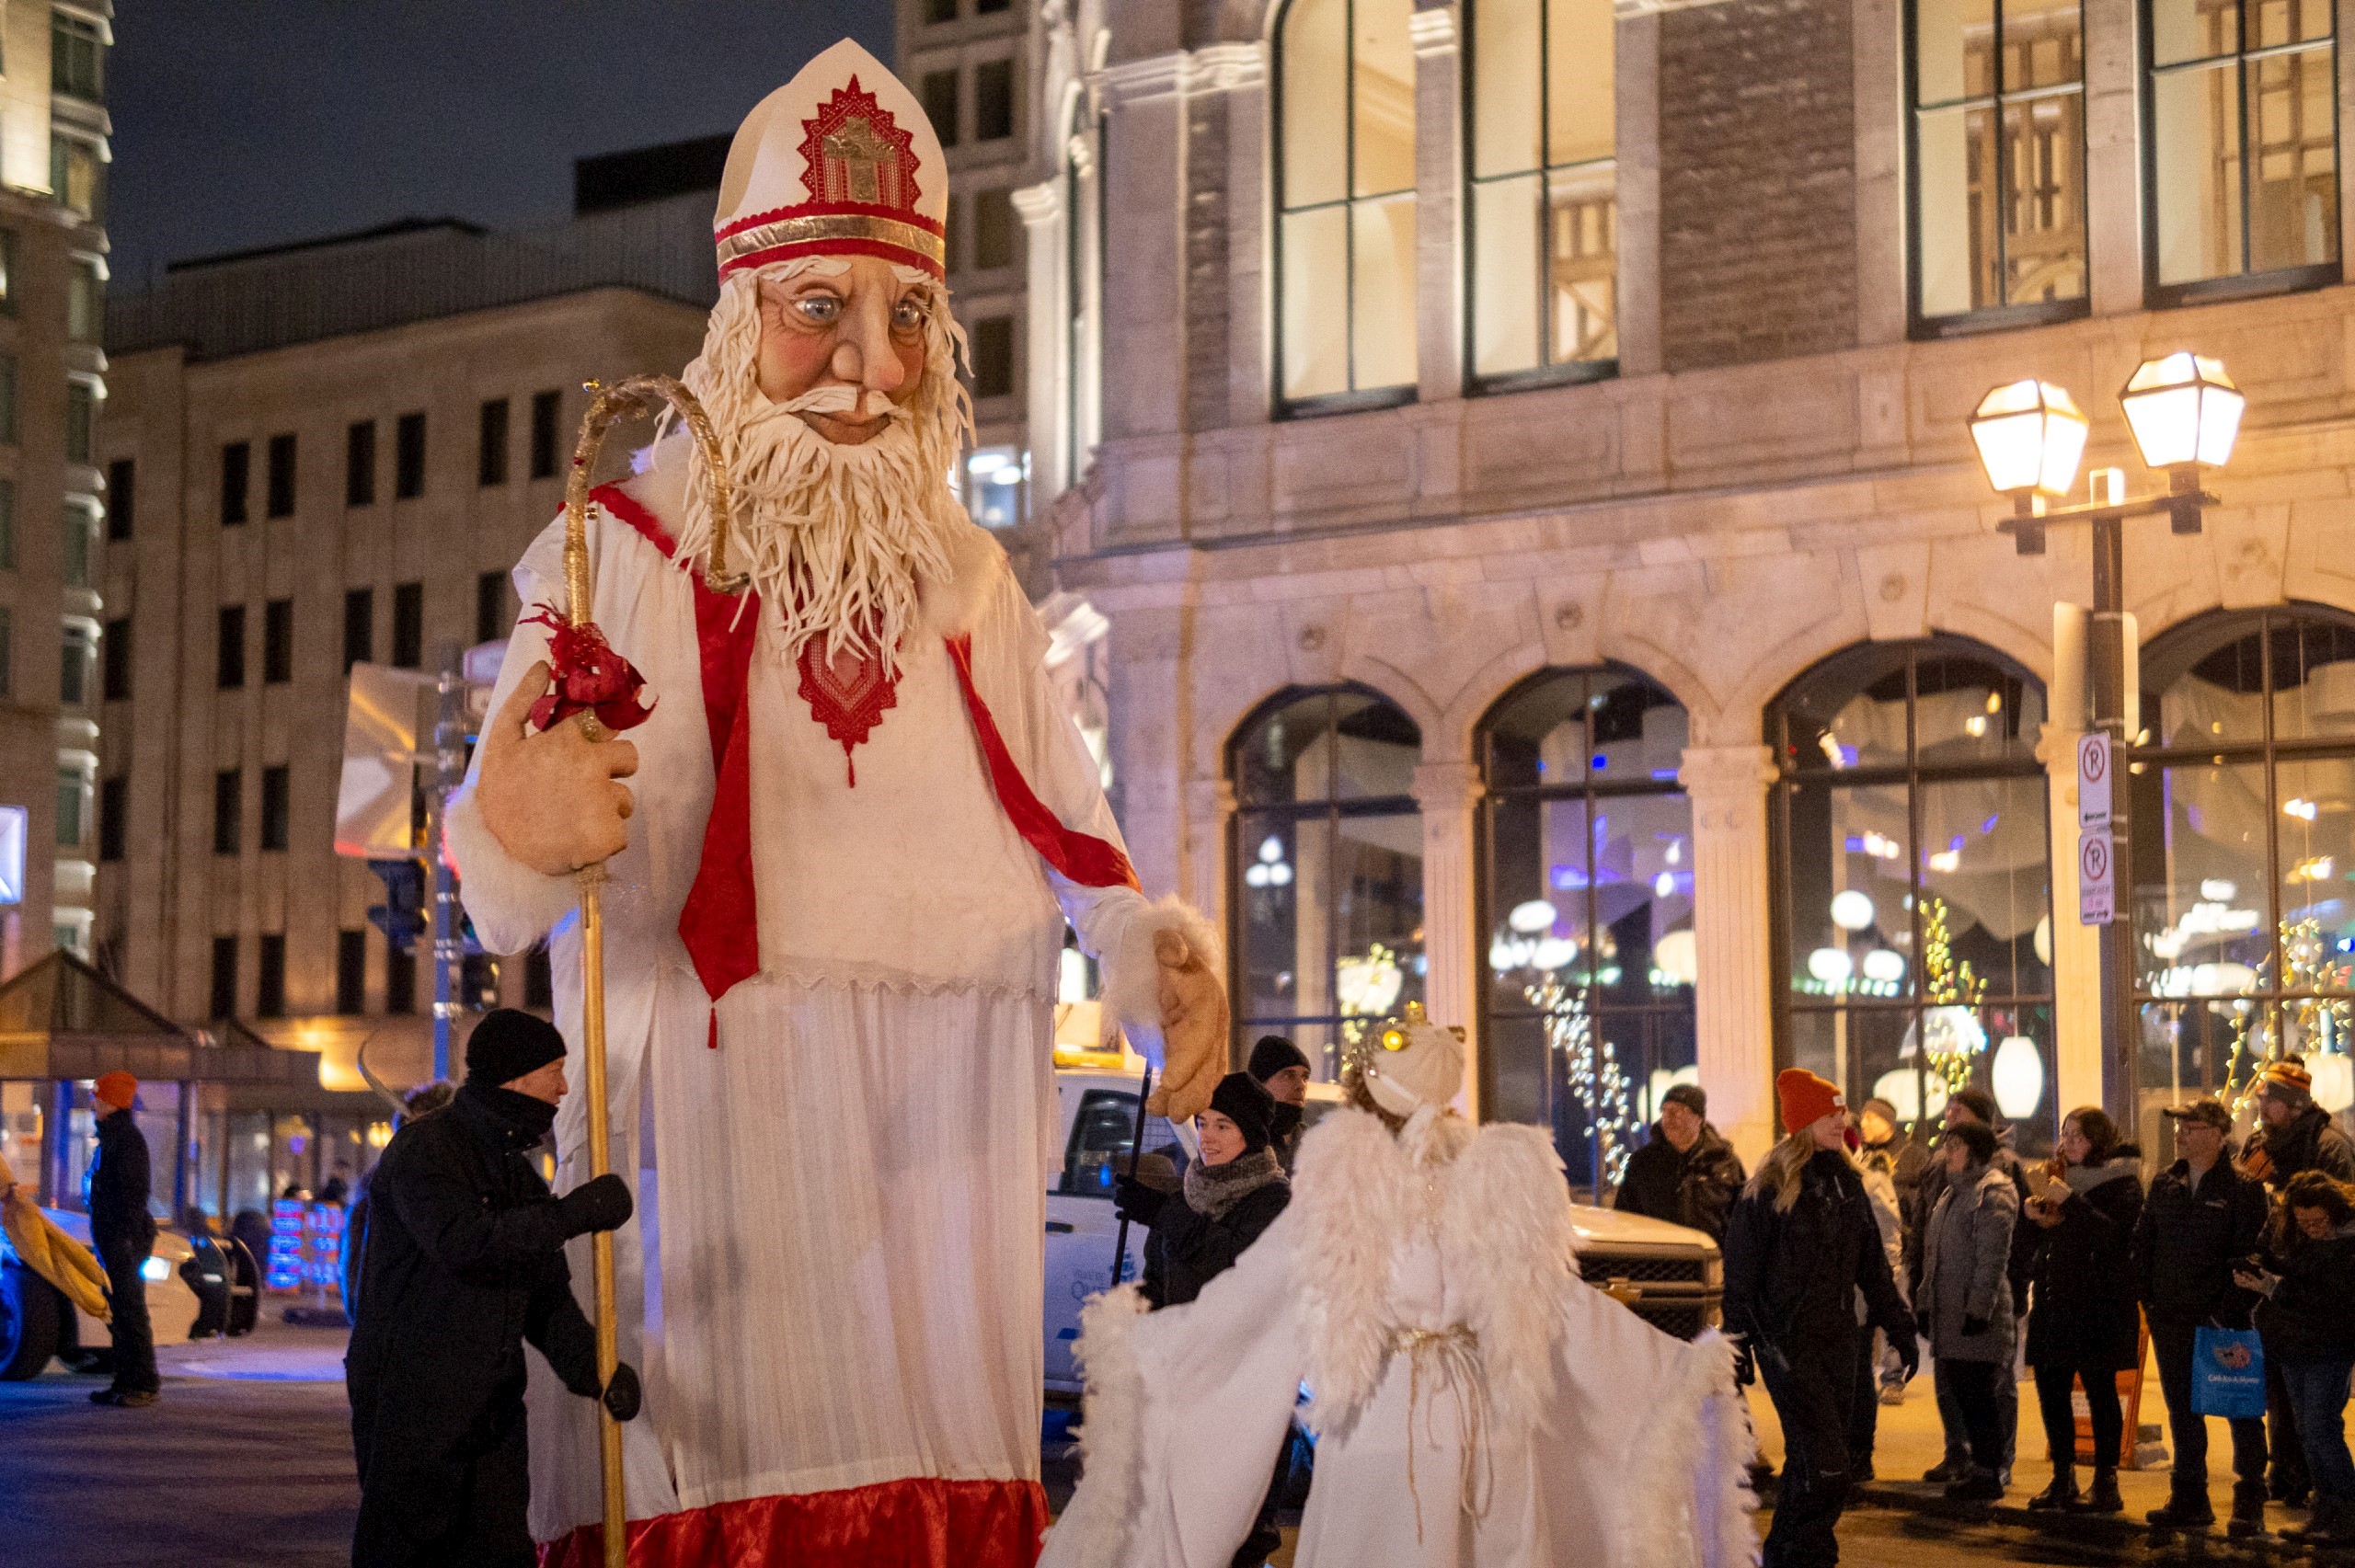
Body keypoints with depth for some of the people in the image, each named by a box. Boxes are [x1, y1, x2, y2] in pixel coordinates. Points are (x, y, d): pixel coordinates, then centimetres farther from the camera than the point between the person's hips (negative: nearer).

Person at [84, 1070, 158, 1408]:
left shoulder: (128, 1138, -13)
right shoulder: (110, 1137, 19)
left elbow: (135, 1190, -20)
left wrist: (126, 1235, -24)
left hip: (125, 1237, -10)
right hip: (109, 1238, 10)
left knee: (130, 1311, -9)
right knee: (118, 1314, 12)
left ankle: (144, 1385, -8)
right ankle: (126, 1383, 16)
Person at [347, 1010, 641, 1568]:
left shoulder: (519, 1175, 17)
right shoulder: (423, 1149, -10)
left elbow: (547, 1298, 15)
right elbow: (464, 1242, -28)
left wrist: (594, 1369, -3)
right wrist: (577, 1213, -25)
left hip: (494, 1409, 8)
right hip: (408, 1400, -8)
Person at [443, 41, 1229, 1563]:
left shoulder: (973, 587, 16)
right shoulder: (627, 554, 1)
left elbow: (1072, 843, 13)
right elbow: (507, 852, -10)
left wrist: (1172, 954, -8)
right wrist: (520, 841, -34)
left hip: (933, 1177, 4)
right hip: (712, 1149, -4)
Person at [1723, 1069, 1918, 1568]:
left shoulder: (1847, 1183, 11)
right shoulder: (1769, 1188, -9)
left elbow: (1873, 1264, 16)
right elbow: (1740, 1270, -9)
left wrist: (1899, 1327, 12)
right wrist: (1739, 1342, -12)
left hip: (1838, 1340, 7)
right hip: (1788, 1341, -7)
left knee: (1810, 1462, 12)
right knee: (1824, 1467, -13)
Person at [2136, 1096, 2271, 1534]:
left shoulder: (2242, 1187, -8)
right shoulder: (2164, 1184, 10)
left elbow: (2250, 1253, -12)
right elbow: (2143, 1241, 13)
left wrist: (2231, 1308, -16)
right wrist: (2146, 1296, 4)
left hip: (2225, 1319, -6)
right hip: (2172, 1318, 6)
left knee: (2242, 1411, 1)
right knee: (2182, 1411, 12)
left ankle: (2249, 1505, 7)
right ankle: (2189, 1500, 21)